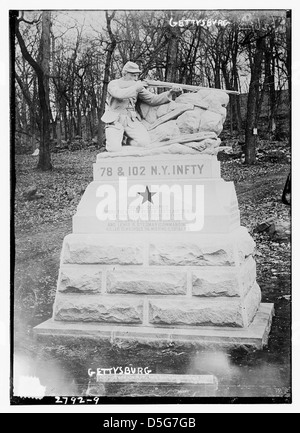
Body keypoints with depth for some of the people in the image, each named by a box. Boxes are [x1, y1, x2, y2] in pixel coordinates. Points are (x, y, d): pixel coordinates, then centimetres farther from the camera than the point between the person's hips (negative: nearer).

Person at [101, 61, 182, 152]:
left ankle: (128, 140, 8)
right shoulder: (113, 84, -1)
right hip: (115, 121, -3)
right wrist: (135, 87, -17)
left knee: (145, 143, -23)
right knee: (115, 149, -24)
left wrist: (171, 93, -9)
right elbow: (119, 94, -24)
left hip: (132, 121, 4)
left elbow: (153, 99, 4)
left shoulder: (138, 87, 13)